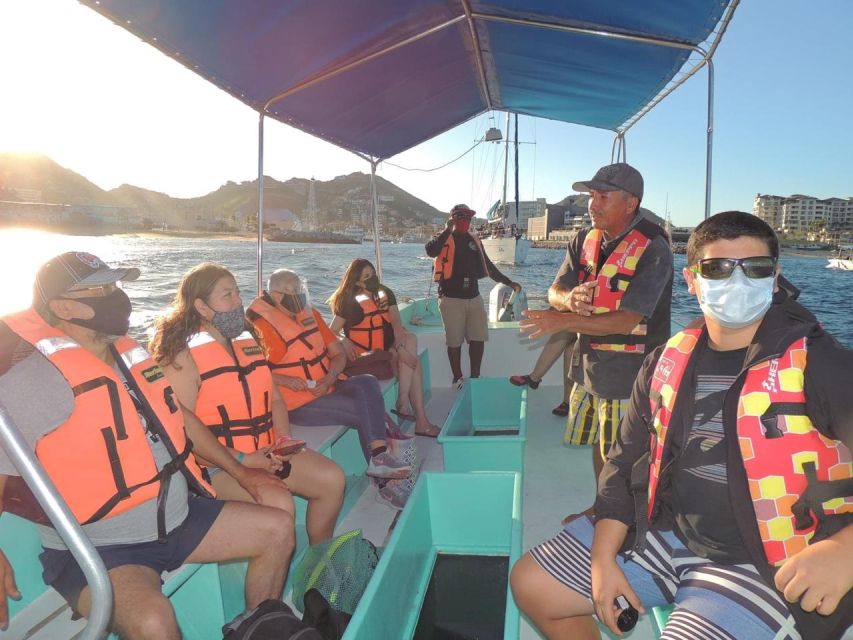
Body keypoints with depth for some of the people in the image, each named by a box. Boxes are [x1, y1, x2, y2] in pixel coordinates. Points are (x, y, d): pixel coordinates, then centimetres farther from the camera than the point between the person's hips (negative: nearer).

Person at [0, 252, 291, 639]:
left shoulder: (129, 355, 7)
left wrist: (238, 472, 20)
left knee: (276, 530, 8)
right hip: (96, 548, -7)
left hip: (177, 519, 8)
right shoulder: (31, 382, -17)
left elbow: (178, 420, 17)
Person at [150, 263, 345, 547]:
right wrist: (241, 459, -20)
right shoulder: (183, 356, -10)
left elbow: (274, 398, 18)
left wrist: (285, 438, -1)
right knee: (279, 503, -29)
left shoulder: (248, 342, 14)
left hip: (265, 452, 7)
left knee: (332, 478, -8)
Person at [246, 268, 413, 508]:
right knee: (364, 410, -21)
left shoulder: (311, 314, 11)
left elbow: (338, 354, 10)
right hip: (297, 404, -6)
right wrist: (285, 380, -22)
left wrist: (328, 380, -9)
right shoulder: (260, 325, -8)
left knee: (367, 384, -22)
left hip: (326, 389, 6)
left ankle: (379, 460, -26)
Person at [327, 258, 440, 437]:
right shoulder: (349, 302, -4)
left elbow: (396, 323, -9)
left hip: (387, 347, 4)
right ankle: (420, 419, -22)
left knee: (411, 339, -26)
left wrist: (401, 347, -27)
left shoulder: (386, 294, 4)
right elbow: (331, 333, -7)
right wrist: (344, 343, -28)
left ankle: (403, 401, -27)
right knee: (412, 362, -22)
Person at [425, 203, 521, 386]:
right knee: (454, 342, 1)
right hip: (452, 299, -5)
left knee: (478, 339, 7)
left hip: (474, 297, 5)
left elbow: (487, 266, 22)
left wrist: (509, 283, 20)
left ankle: (475, 377, 19)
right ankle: (458, 379, 14)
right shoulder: (444, 239, -2)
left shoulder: (474, 240, 14)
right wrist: (448, 230, -16)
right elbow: (430, 251, -25)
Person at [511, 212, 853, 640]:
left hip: (764, 566, -4)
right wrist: (603, 557, -1)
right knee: (532, 585, 7)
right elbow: (627, 459, 5)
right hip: (662, 531, 5)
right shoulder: (666, 362, 2)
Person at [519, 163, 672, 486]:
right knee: (598, 444, 20)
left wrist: (563, 321, -27)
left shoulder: (653, 250, -18)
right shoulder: (585, 239, 3)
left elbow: (626, 321, -24)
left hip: (627, 373, -7)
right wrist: (570, 298, -22)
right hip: (588, 363, 7)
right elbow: (555, 291, 3)